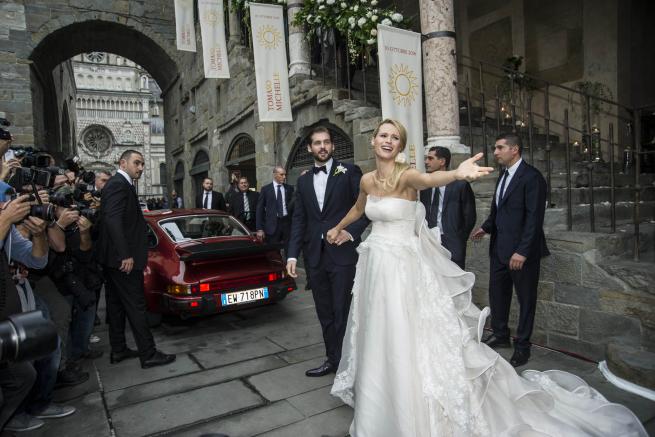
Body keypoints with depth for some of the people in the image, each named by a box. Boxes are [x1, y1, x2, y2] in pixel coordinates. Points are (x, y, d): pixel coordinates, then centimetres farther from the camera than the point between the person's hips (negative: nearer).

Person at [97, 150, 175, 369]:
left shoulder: (119, 184, 17)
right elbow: (113, 220, -23)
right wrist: (126, 255, -26)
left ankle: (118, 350, 24)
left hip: (114, 258, 11)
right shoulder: (119, 184, -14)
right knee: (136, 306, -5)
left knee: (117, 305, 14)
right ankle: (148, 354, 1)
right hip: (124, 258, -11)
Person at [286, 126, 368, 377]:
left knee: (342, 312, 2)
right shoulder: (304, 180, 13)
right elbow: (299, 220, 11)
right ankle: (332, 360, 28)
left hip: (342, 253, -5)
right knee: (325, 313, 14)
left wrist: (352, 232, -16)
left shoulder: (349, 172, -1)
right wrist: (293, 255, 4)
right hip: (315, 255, 5)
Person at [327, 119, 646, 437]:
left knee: (408, 342, 0)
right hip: (375, 266, 7)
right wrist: (337, 228, 40)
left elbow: (428, 179, -37)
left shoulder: (405, 175, -14)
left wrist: (457, 174, -58)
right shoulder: (366, 180, 5)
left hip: (403, 267, -7)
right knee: (380, 340, 20)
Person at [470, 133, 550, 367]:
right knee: (497, 292, 17)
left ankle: (522, 346, 23)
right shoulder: (504, 175, 12)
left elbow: (534, 217, -19)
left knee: (526, 297, 9)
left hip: (522, 251, -8)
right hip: (499, 247, 8)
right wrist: (486, 227, 3)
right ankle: (500, 334, 36)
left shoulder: (531, 177, -14)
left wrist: (522, 251, -23)